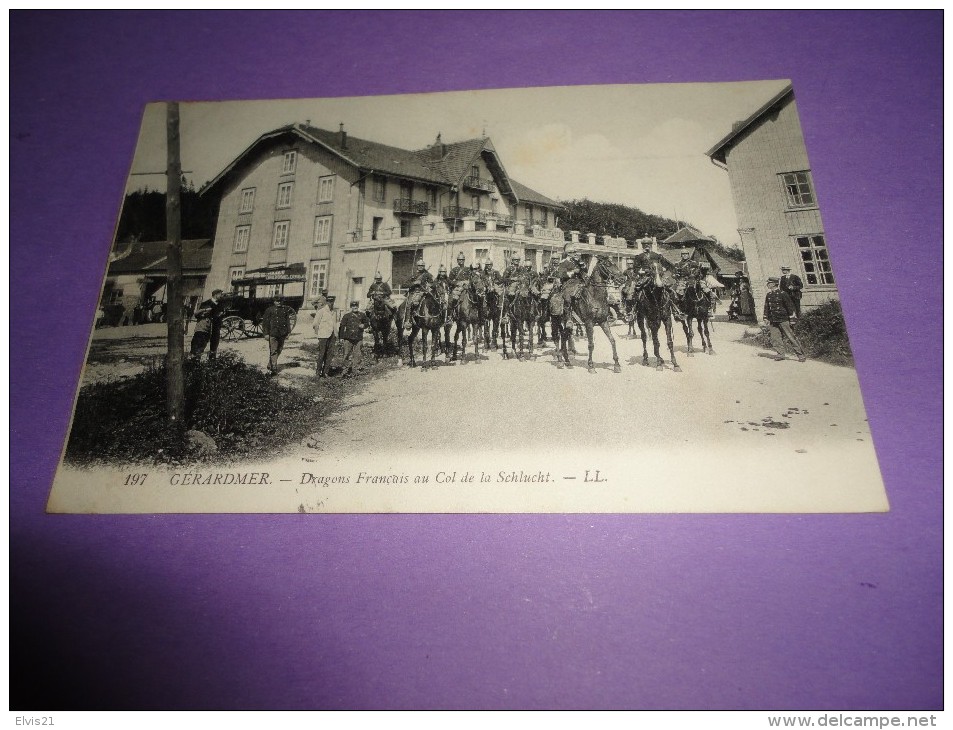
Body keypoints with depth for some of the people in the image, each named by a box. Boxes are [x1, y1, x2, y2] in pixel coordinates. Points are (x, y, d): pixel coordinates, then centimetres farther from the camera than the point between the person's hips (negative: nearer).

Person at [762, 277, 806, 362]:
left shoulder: (782, 294, -10)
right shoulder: (768, 295, 8)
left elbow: (790, 306, -7)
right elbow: (766, 307, 18)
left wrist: (792, 318, -8)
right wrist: (766, 318, 16)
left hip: (783, 320, -6)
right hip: (773, 321, 6)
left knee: (790, 338, -4)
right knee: (775, 339, 3)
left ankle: (801, 355, 3)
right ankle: (780, 354, 14)